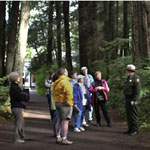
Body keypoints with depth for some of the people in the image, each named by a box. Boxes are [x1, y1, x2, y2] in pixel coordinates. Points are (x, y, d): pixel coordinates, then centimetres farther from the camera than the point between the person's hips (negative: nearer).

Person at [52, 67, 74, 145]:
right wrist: (70, 103, -14)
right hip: (65, 103, -9)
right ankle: (64, 139, -4)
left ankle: (58, 137, 21)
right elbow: (69, 94, -21)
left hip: (57, 103, 9)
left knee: (59, 120, 15)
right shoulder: (65, 82, -16)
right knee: (65, 121, -5)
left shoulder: (56, 83, 14)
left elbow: (54, 93, 18)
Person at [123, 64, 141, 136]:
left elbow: (138, 89, -19)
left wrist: (135, 100, -24)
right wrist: (125, 99, 20)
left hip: (132, 99, -9)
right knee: (128, 114, 10)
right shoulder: (128, 78, 16)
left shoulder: (136, 78, -13)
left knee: (133, 115, -6)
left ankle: (135, 130, -1)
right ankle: (130, 129, 17)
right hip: (127, 99, 9)